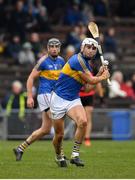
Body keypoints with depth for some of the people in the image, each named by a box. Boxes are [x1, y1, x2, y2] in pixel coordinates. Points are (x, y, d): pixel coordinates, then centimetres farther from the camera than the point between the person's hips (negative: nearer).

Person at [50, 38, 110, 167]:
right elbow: (91, 80, -14)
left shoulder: (87, 66, 10)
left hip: (74, 100, 6)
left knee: (83, 121, -24)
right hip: (59, 99, -6)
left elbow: (88, 87, 10)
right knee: (59, 135, 1)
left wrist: (99, 74, 4)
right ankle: (58, 157, 31)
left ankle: (75, 155, -17)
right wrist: (103, 77, 4)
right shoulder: (77, 60, -18)